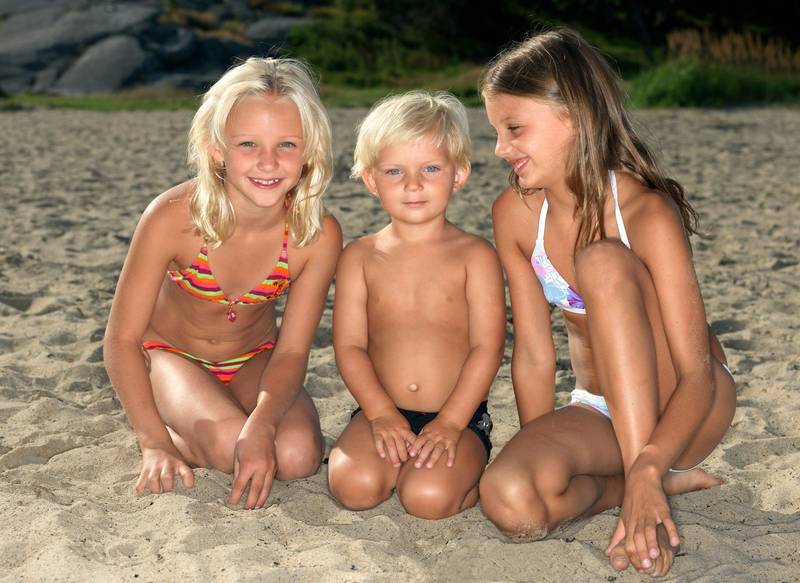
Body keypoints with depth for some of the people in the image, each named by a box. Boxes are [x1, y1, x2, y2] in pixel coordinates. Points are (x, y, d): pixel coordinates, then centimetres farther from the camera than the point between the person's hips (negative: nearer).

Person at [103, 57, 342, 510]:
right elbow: (122, 340, -20)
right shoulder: (172, 218, -29)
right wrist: (155, 443, -28)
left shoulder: (318, 235, -25)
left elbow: (292, 351, -18)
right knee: (230, 445, -30)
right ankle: (174, 432, 3)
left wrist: (261, 424, -37)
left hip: (254, 360, 3)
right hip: (172, 355, -2)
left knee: (298, 457, -23)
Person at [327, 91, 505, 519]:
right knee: (354, 486, -26)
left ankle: (471, 471, 6)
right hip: (382, 413, 2)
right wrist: (382, 413, -13)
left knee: (429, 497, -26)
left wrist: (450, 423, -15)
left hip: (459, 416, -1)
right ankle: (403, 461, 5)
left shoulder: (474, 256, -1)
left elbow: (487, 348, -6)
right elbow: (349, 345, 0)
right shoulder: (360, 257, 5)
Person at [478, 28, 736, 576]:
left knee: (603, 263, -30)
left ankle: (648, 472, -27)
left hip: (679, 408, -4)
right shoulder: (515, 214, -7)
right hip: (600, 412, 4)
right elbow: (535, 356, -4)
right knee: (508, 497, -29)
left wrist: (646, 471, -41)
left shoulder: (646, 212, -23)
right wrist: (539, 454, -9)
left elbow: (698, 375, -27)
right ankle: (669, 481, -5)